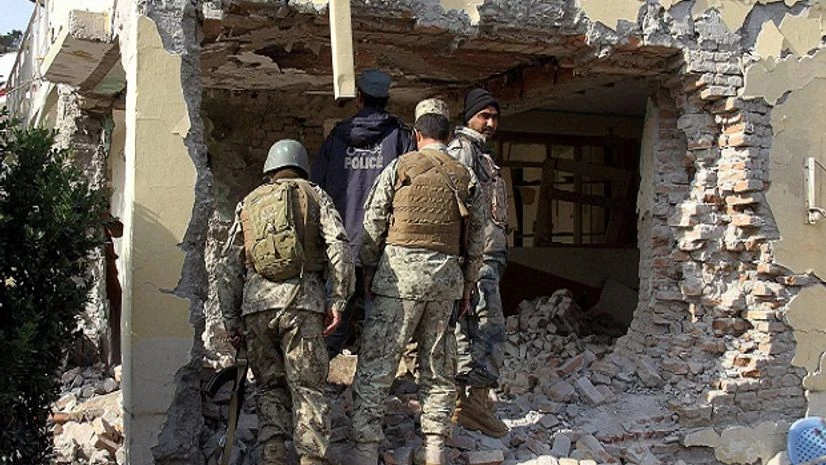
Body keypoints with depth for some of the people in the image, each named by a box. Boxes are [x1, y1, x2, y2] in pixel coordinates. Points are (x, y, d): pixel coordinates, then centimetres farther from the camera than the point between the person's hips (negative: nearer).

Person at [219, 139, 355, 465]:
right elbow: (339, 246, -2)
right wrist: (338, 299, -1)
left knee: (270, 385, 13)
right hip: (302, 301, -2)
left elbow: (231, 266, 14)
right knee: (307, 386, 2)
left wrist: (230, 319, 16)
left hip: (256, 303, 2)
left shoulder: (248, 203, 20)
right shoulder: (314, 196, 13)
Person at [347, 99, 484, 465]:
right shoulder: (466, 177, 11)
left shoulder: (400, 167, 1)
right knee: (438, 365, 12)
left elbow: (372, 224, 0)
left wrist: (369, 272, 9)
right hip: (447, 274, 4)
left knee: (376, 364, -1)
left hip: (401, 273, -3)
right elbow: (475, 239, 13)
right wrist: (468, 285, 21)